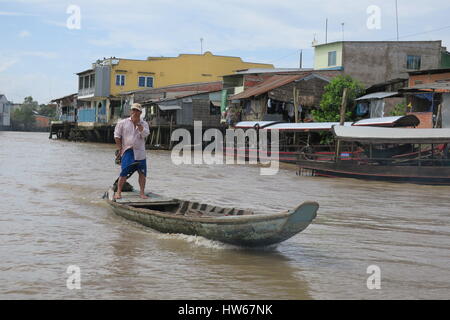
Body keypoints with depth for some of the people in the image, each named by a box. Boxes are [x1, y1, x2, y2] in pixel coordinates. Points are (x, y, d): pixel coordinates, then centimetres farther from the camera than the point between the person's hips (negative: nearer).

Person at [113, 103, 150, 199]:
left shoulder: (144, 124, 8)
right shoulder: (123, 123, 5)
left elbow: (145, 134, -11)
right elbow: (117, 136, 8)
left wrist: (138, 123, -13)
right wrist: (120, 148, 3)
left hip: (140, 152, 2)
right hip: (127, 151, -2)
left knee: (142, 173, 2)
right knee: (124, 172, -11)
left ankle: (142, 193, 12)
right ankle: (118, 192, -3)